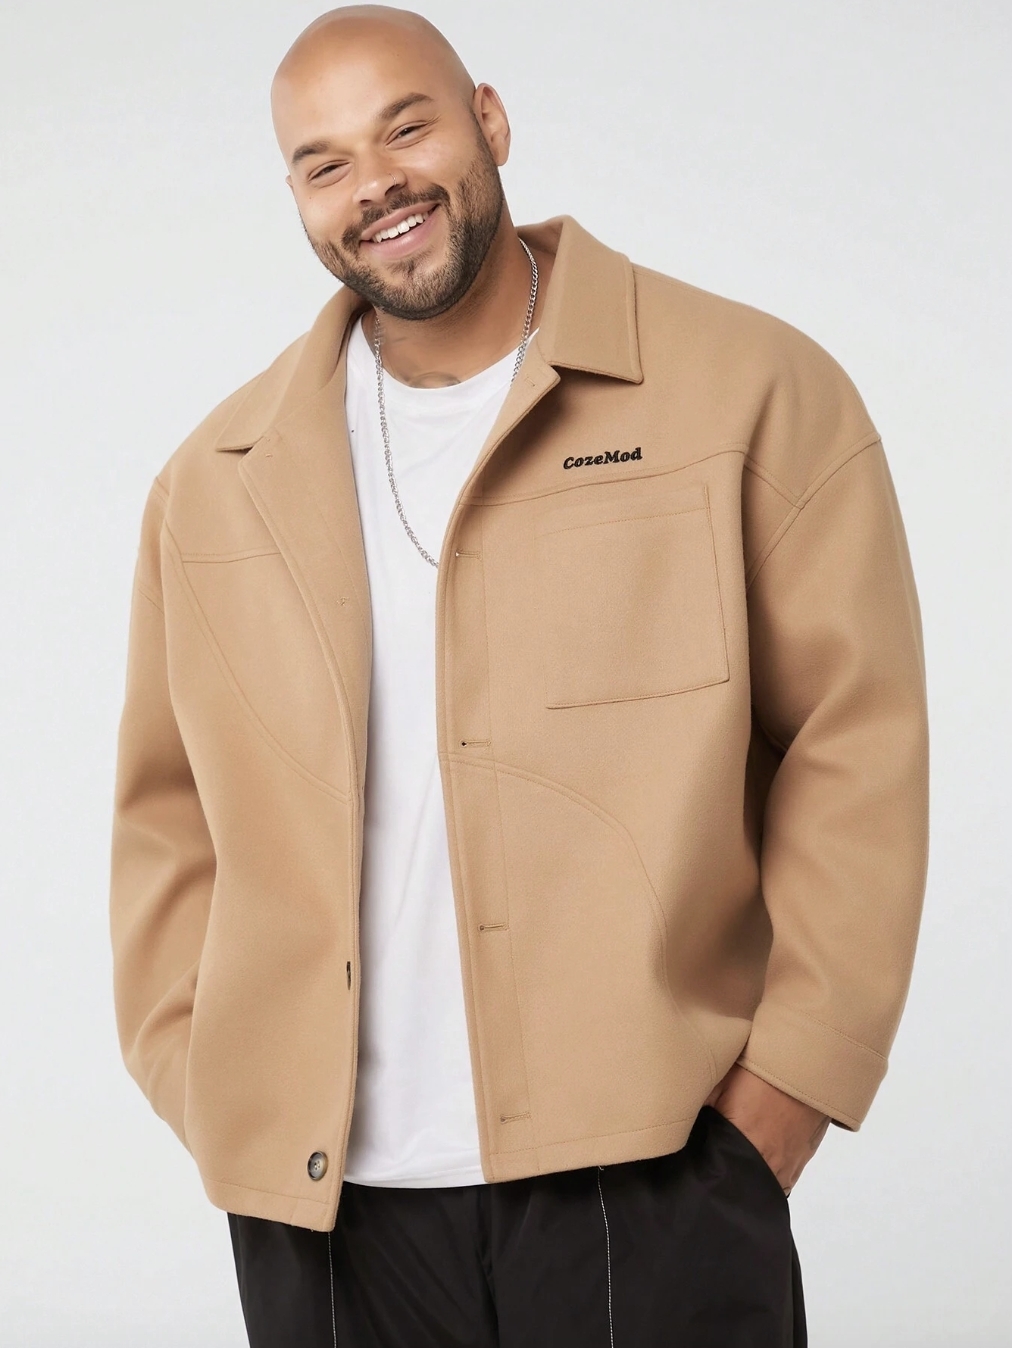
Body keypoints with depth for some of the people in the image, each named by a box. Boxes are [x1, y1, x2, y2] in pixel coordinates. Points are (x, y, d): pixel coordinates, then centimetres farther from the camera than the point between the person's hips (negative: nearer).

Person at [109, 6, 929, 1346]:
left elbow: (856, 757, -3)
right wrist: (204, 1089, 2)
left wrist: (774, 1107, -8)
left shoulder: (753, 394, -1)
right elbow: (172, 816, 13)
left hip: (650, 1185, -2)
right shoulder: (216, 484, 9)